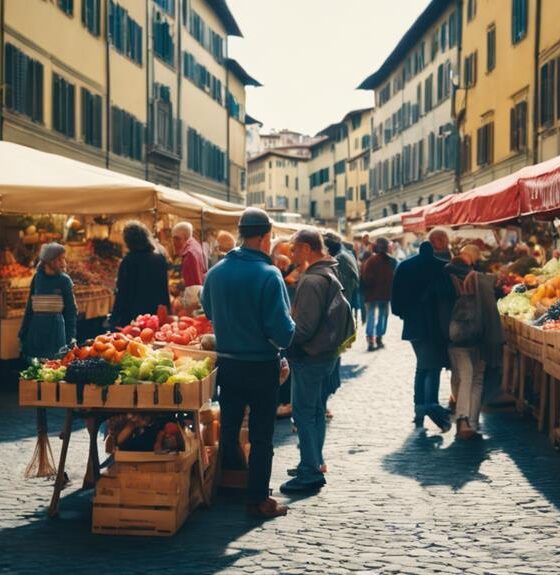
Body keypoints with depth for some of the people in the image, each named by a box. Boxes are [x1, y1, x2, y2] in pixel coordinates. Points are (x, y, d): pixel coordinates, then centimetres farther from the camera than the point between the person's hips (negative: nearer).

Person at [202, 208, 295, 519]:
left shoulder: (217, 271, -2)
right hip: (262, 366, -5)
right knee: (261, 436, 6)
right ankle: (258, 500, 12)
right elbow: (283, 330, -21)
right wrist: (289, 331, 0)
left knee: (229, 428, 18)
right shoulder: (268, 275, -20)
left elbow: (208, 310, 14)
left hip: (227, 362, 5)